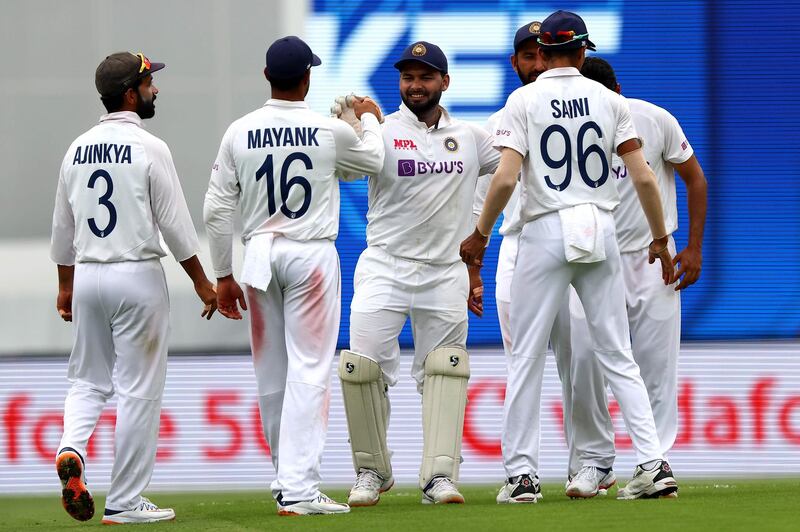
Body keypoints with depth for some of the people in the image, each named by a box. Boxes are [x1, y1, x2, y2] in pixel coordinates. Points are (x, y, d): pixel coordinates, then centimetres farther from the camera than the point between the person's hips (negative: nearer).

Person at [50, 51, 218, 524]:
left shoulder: (79, 149, 7)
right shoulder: (149, 149, -11)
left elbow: (63, 227, 14)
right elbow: (175, 223, -10)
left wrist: (66, 285, 24)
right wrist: (203, 283, -2)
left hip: (87, 275, 6)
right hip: (138, 275, -5)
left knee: (89, 380, 17)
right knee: (139, 388, 1)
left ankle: (72, 450, -12)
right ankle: (126, 501, 3)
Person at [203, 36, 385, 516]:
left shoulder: (240, 133, 0)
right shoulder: (331, 132, -6)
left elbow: (216, 210, 0)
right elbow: (373, 160, 16)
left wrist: (223, 276, 9)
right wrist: (371, 120, 36)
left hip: (260, 256, 3)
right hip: (311, 256, -3)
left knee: (271, 374, 12)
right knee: (309, 372, -5)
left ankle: (288, 479, 21)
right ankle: (299, 488, -12)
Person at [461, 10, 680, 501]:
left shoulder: (524, 100, -2)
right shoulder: (608, 100, 5)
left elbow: (505, 178, -12)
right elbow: (644, 177, 0)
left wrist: (480, 235, 1)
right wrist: (660, 240, 10)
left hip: (546, 232, -3)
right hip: (601, 230, 3)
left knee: (527, 355, 4)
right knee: (618, 354, 7)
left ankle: (521, 472, 2)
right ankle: (654, 462, -3)